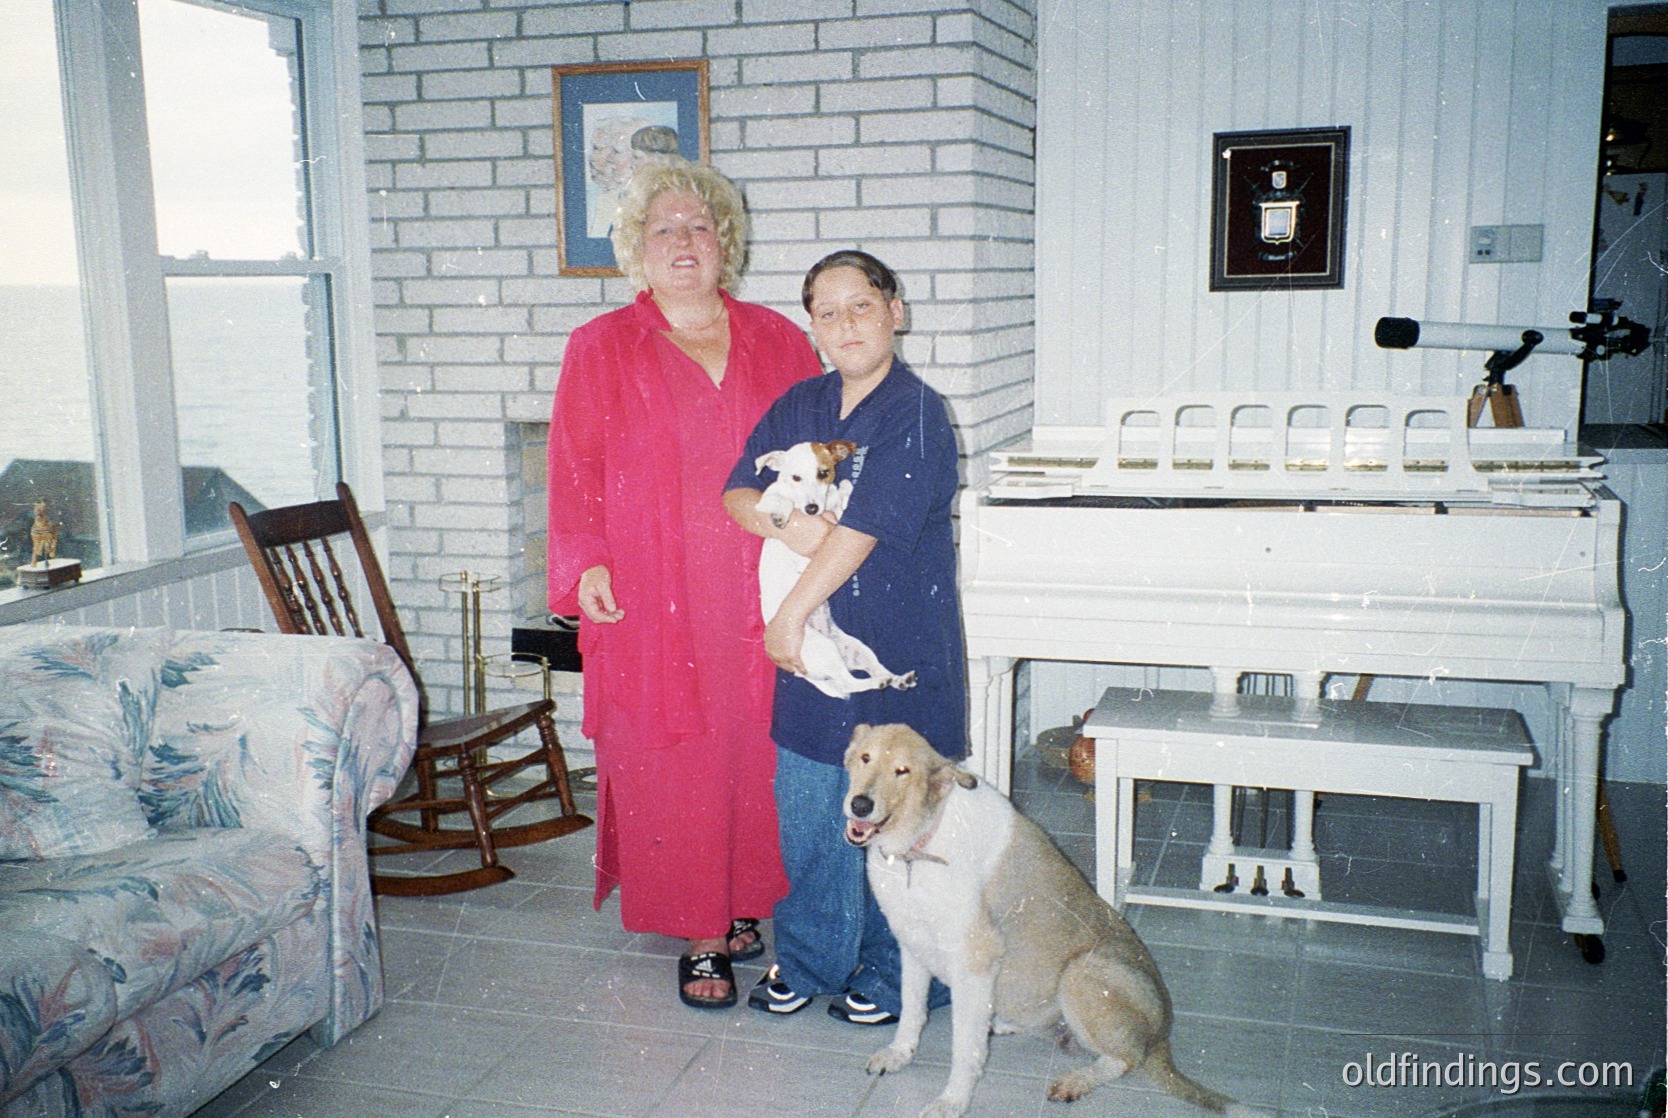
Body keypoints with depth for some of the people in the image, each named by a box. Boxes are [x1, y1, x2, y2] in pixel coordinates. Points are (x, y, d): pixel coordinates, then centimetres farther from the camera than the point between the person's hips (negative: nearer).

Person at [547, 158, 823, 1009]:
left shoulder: (778, 342, 11)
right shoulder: (601, 349, 5)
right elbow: (576, 467, 0)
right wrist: (586, 561, -11)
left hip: (765, 602, 3)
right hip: (652, 603, -2)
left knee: (757, 755, 7)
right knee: (670, 766, 1)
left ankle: (744, 901, 27)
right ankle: (698, 934, 14)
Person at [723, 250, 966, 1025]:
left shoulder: (917, 414, -12)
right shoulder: (799, 406, 8)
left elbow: (865, 528, -18)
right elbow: (739, 491, 5)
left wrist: (791, 613, -15)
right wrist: (785, 524, -16)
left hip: (901, 648, -6)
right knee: (805, 808, 14)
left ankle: (899, 974, 24)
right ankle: (809, 959, 32)